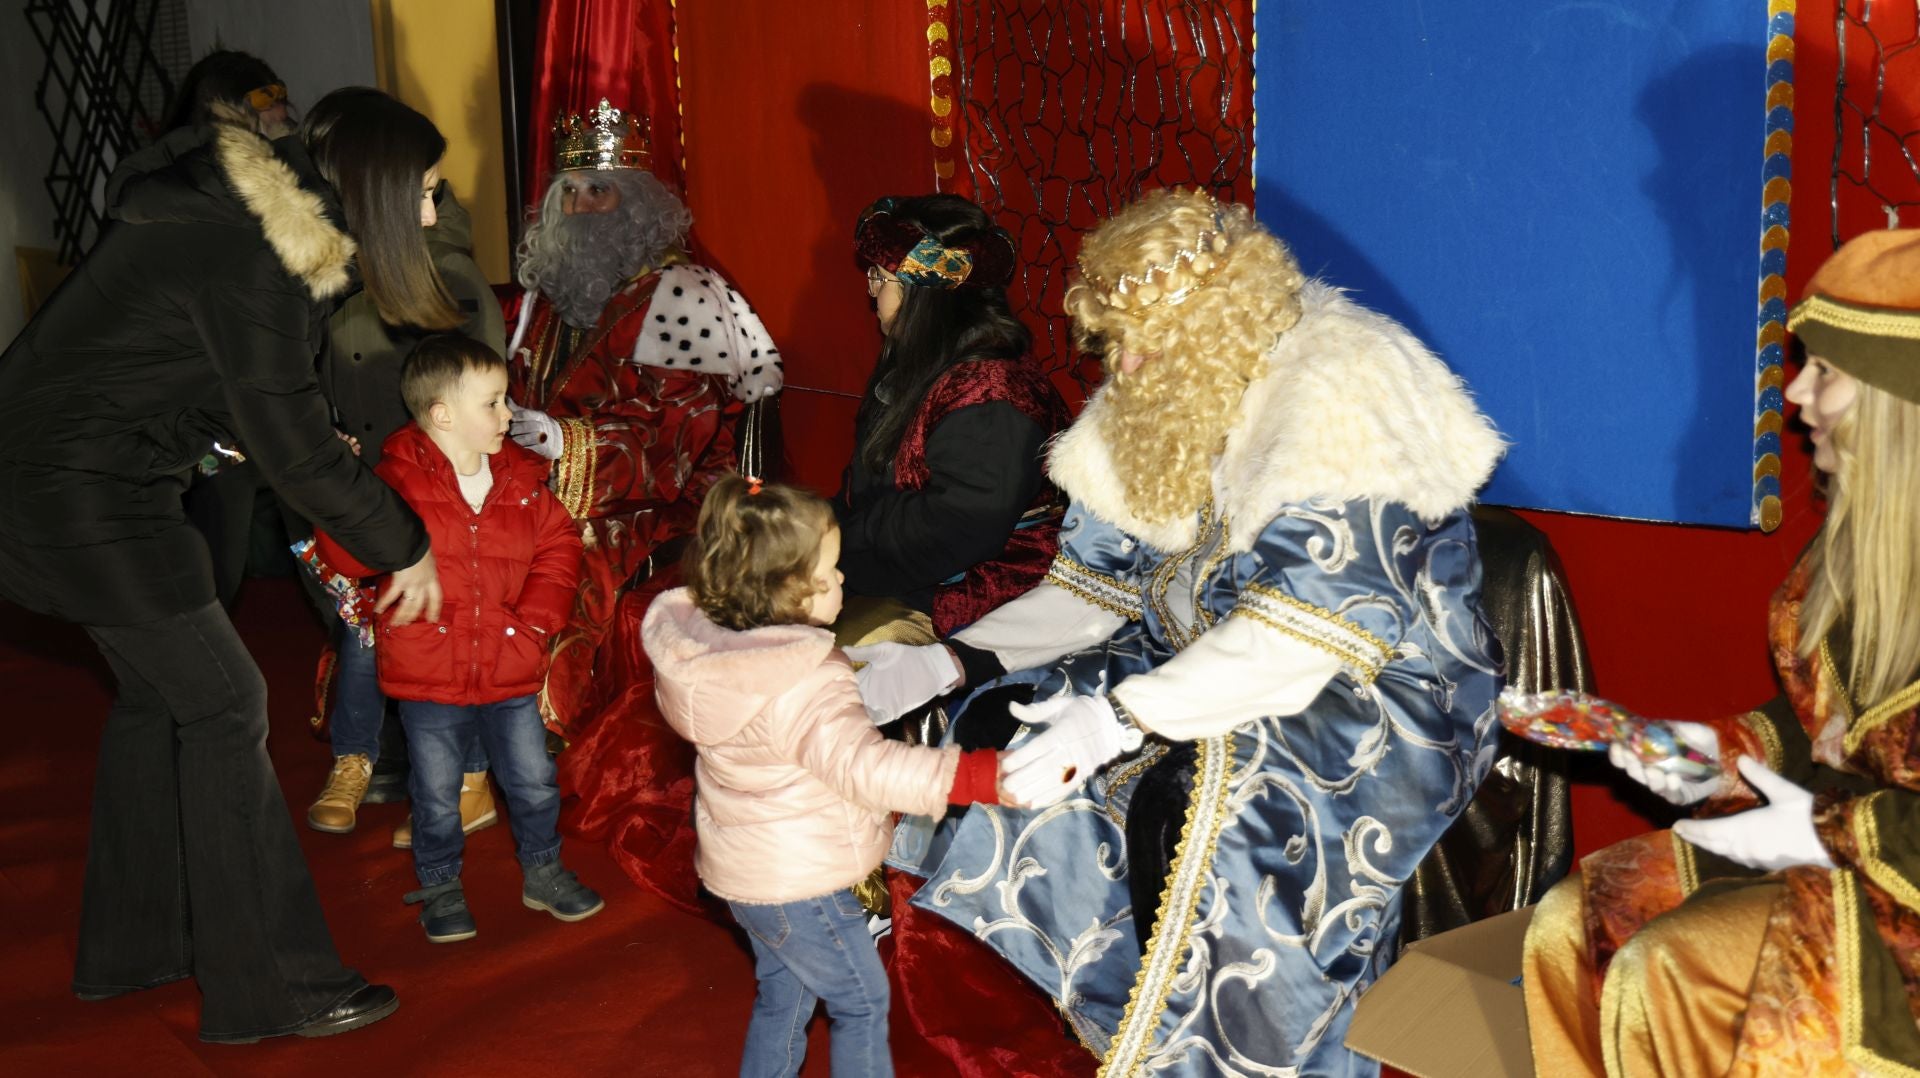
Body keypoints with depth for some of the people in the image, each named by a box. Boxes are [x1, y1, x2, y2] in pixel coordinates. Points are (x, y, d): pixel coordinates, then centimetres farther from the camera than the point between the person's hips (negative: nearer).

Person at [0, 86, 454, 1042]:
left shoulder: (250, 207, 5)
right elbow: (293, 449, -18)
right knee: (222, 704, -5)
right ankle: (269, 988, 4)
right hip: (81, 489, -10)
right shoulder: (249, 263, -23)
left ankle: (131, 945, 32)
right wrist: (405, 548, -7)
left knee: (157, 688, 18)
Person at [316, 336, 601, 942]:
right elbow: (344, 556, -12)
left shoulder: (522, 479, 2)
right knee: (436, 795, 10)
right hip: (428, 677, -3)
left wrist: (535, 619, -5)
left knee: (534, 782, 13)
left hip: (511, 673, 3)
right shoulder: (398, 480, -10)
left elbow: (558, 546, 6)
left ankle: (542, 871, 35)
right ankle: (440, 884, 32)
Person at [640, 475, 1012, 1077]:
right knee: (862, 1003, 12)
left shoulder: (704, 646, -5)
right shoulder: (808, 683, -32)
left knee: (781, 996, 26)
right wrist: (982, 776, -47)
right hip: (800, 884, -8)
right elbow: (864, 766, -42)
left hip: (739, 869, 8)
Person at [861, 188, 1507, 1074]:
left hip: (1373, 693, -8)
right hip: (1207, 662, 8)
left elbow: (1304, 632, -28)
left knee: (1187, 802, -33)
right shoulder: (1168, 404, 5)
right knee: (1005, 721, -8)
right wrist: (945, 664, -3)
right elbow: (1098, 585, 8)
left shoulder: (1343, 391, -21)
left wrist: (1123, 717, -33)